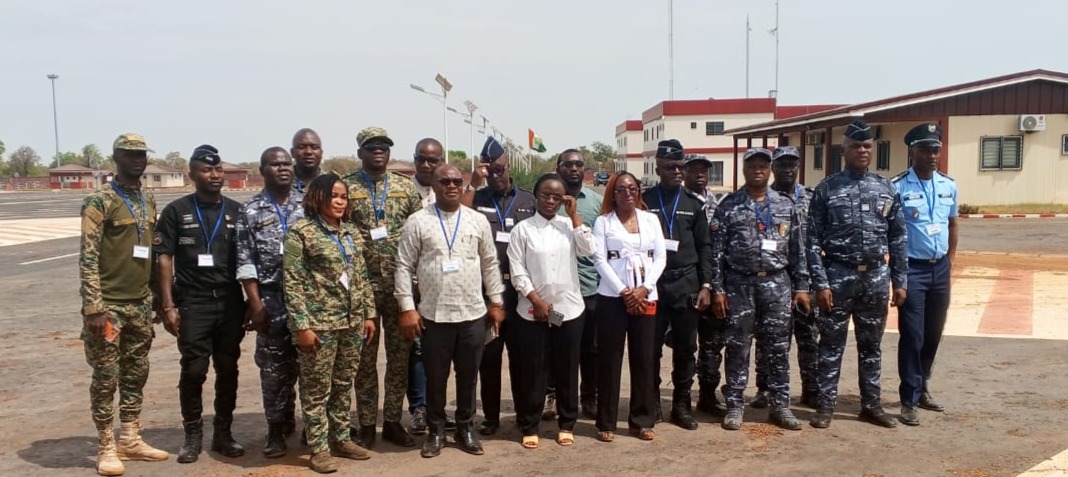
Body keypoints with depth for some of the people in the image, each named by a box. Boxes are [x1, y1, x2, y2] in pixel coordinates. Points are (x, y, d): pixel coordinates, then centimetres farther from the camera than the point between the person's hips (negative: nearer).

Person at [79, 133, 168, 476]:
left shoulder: (149, 201, 11)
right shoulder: (99, 201, -10)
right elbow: (88, 257, -14)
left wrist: (155, 297, 15)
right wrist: (93, 307, -19)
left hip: (141, 304, 7)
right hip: (109, 305, -7)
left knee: (136, 374, 13)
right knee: (106, 377, 2)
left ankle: (131, 440, 23)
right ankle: (106, 447, 12)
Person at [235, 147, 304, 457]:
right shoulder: (249, 211, 1)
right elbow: (245, 261, -2)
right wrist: (255, 303, -8)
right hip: (272, 301, -1)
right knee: (274, 368, 6)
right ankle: (278, 429, 18)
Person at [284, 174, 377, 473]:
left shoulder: (352, 232, 11)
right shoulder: (301, 232, -8)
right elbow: (292, 282, -12)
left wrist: (369, 314, 11)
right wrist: (302, 325, -16)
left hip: (352, 322, 6)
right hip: (319, 323, -6)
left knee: (344, 385, 14)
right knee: (317, 388, 3)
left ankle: (341, 438, 26)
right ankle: (318, 448, 12)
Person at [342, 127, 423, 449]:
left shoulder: (406, 186, 6)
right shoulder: (346, 187, 0)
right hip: (362, 283, -2)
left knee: (400, 354, 7)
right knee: (365, 356, 6)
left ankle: (393, 421, 19)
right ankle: (366, 424, 16)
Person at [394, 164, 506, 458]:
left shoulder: (478, 221, 5)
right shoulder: (417, 222, -3)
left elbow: (490, 264, 10)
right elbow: (404, 267, -3)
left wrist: (496, 303, 8)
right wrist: (407, 308, -8)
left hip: (473, 314, 2)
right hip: (434, 315, -2)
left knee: (468, 376, 12)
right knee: (435, 377, 9)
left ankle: (465, 428, 29)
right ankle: (436, 430, 25)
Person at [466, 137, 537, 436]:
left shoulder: (528, 201, 8)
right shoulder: (477, 199, 5)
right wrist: (474, 182, -16)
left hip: (521, 289, 1)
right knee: (489, 355, 7)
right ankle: (490, 415, 18)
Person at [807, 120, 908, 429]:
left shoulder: (887, 189, 6)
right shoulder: (826, 189, -4)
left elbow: (898, 239, 9)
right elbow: (813, 241, -6)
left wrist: (900, 281, 5)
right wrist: (820, 283, -11)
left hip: (876, 277, 3)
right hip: (839, 275, -3)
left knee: (872, 345, 13)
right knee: (832, 344, 4)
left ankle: (871, 405, 24)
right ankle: (826, 405, 14)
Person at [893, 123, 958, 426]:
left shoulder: (949, 186, 6)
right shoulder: (897, 187, -11)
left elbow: (952, 226, 18)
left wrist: (950, 262, 13)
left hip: (940, 269, 6)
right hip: (912, 269, -5)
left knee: (933, 333, 14)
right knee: (913, 336, -3)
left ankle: (922, 388, 30)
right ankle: (909, 400, 5)